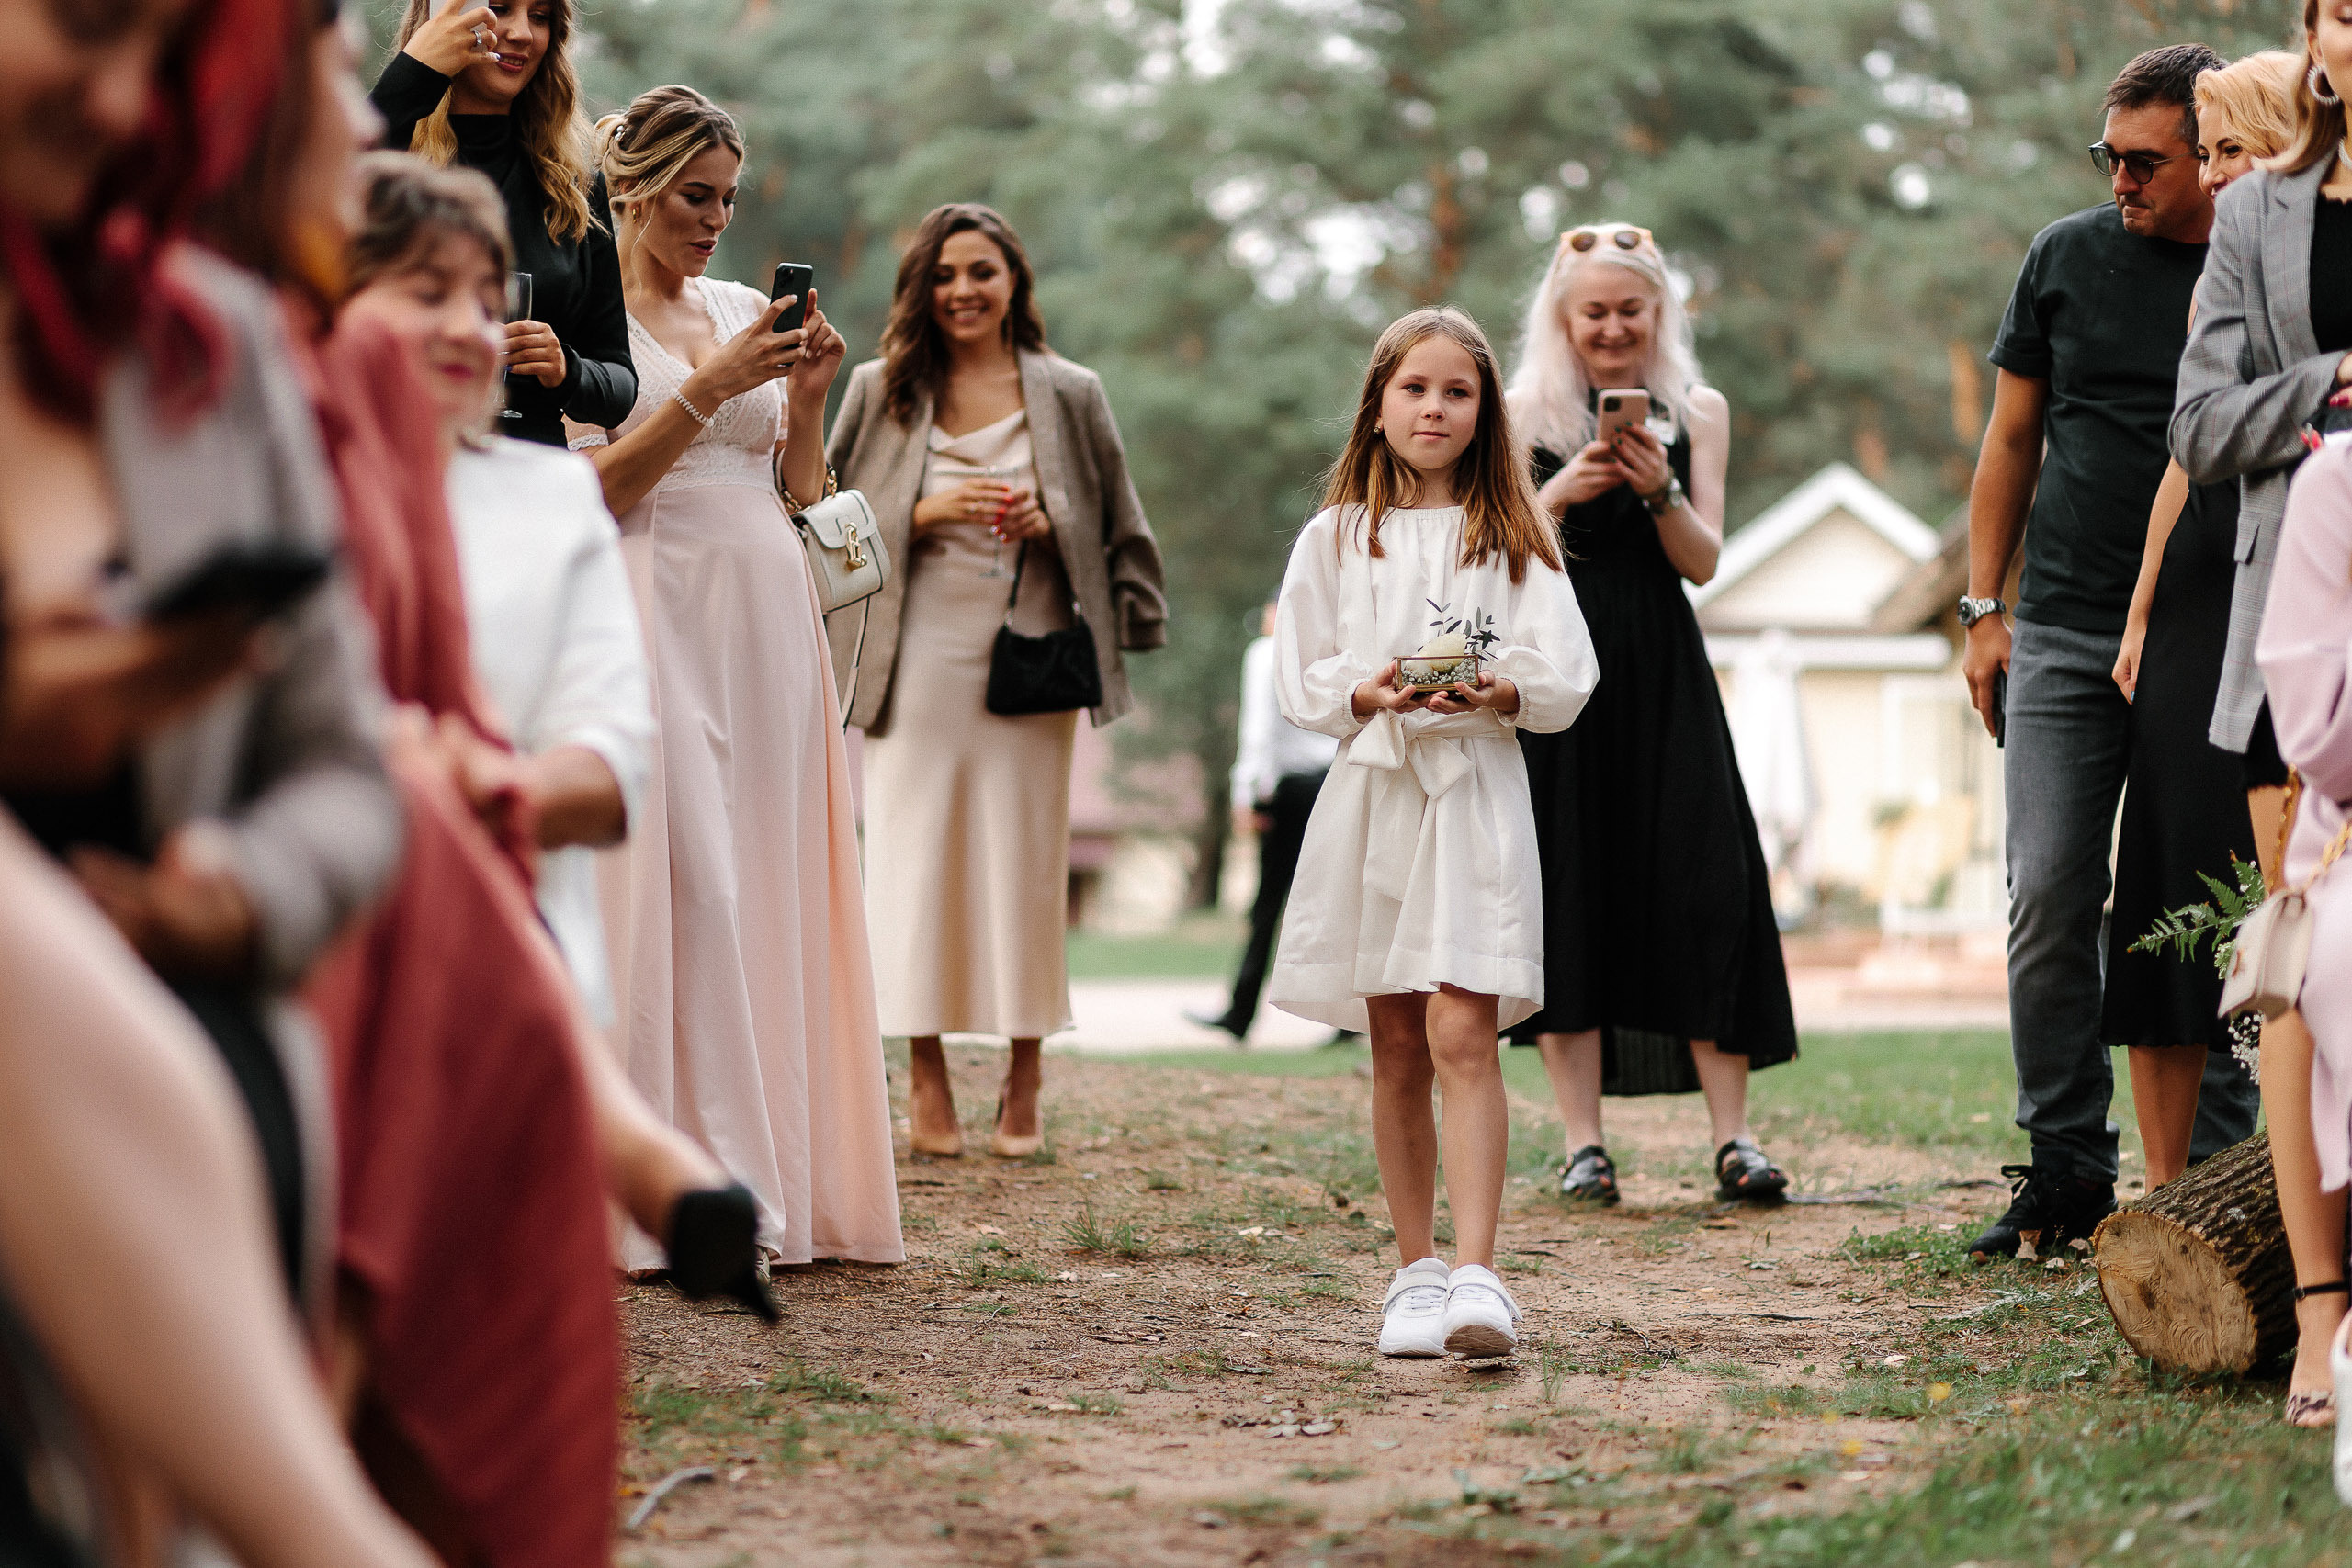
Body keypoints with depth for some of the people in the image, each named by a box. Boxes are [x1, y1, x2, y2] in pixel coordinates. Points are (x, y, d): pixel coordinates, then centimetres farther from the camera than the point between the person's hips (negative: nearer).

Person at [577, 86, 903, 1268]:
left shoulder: (748, 311, 17)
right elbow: (597, 489, -8)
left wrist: (805, 396, 0)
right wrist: (710, 386, -13)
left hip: (769, 615, 6)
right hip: (658, 615, -6)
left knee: (776, 888, 2)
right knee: (681, 885, -11)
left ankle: (789, 1183, 5)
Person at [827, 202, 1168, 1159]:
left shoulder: (1071, 395, 10)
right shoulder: (882, 390, 9)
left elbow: (1118, 531, 13)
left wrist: (1048, 526, -6)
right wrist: (926, 513, -7)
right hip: (918, 655, 0)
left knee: (1025, 858, -1)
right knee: (918, 853, -3)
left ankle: (1023, 1082, 7)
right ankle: (926, 1077, 5)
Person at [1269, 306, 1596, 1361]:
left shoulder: (1513, 538, 7)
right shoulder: (1336, 538, 10)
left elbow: (1567, 676, 0)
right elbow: (1301, 680, 5)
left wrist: (1503, 691, -20)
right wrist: (1367, 694, -14)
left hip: (1478, 797, -2)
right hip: (1371, 792, 2)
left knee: (1460, 1034, -15)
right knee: (1396, 1051, 7)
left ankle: (1475, 1276, -20)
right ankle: (1416, 1273, 16)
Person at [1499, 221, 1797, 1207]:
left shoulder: (1697, 412, 9)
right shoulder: (1521, 413, 6)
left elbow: (1702, 561, 4)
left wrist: (1660, 490, -14)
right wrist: (1557, 495, -16)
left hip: (1662, 677, 1)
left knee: (1701, 886, -7)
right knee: (1567, 891, -3)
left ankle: (1732, 1137, -7)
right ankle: (1583, 1143, 0)